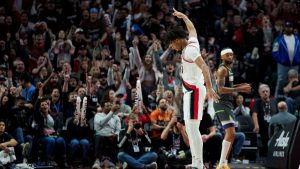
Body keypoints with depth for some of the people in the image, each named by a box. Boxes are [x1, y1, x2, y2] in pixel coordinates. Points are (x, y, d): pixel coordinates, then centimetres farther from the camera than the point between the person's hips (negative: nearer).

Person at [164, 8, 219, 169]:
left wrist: (209, 87, -36)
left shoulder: (189, 50, -16)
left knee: (193, 128, -13)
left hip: (194, 90, -10)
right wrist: (182, 16, 48)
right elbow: (192, 28, 33)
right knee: (189, 128, 11)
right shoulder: (192, 41, 10)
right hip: (190, 91, 10)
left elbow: (204, 67, -27)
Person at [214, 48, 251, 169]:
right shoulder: (223, 69, -14)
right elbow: (221, 89, -24)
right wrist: (239, 89, -26)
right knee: (231, 133, -17)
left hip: (227, 103, 11)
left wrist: (239, 86, 16)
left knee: (230, 134, 15)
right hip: (222, 103, -11)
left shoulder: (228, 69, 17)